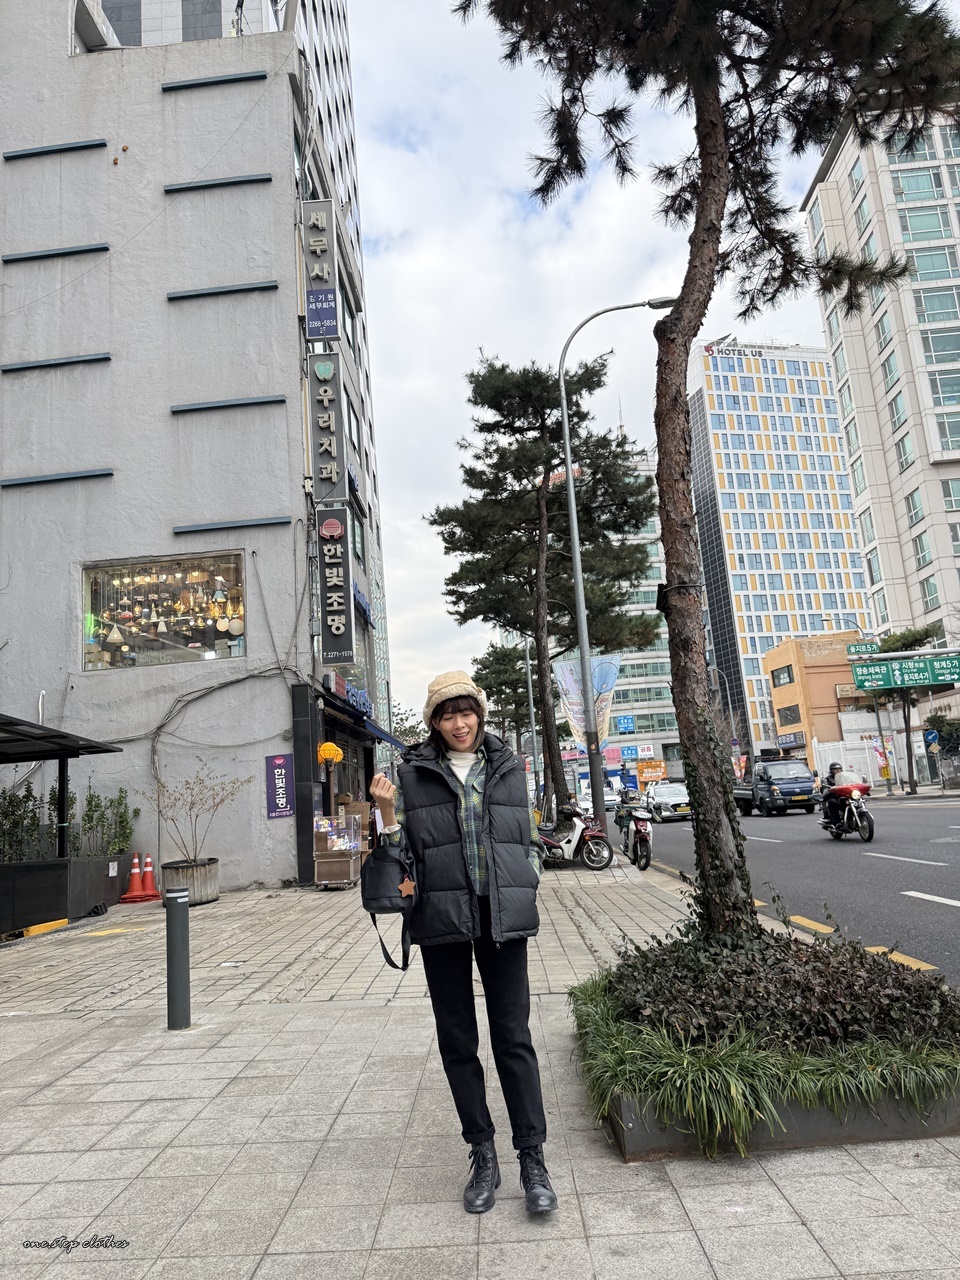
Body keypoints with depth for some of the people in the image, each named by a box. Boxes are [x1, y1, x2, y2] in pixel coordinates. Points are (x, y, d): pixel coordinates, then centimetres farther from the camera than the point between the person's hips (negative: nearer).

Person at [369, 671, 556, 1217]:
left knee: (513, 1037, 2)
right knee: (458, 1040, 9)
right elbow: (404, 852, 5)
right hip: (442, 919, 0)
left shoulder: (509, 768, 8)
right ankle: (483, 1156, 23)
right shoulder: (414, 774, 3)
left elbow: (530, 838, 15)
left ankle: (533, 1159, 13)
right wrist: (387, 813, -12)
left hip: (502, 919, 0)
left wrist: (528, 884, 3)